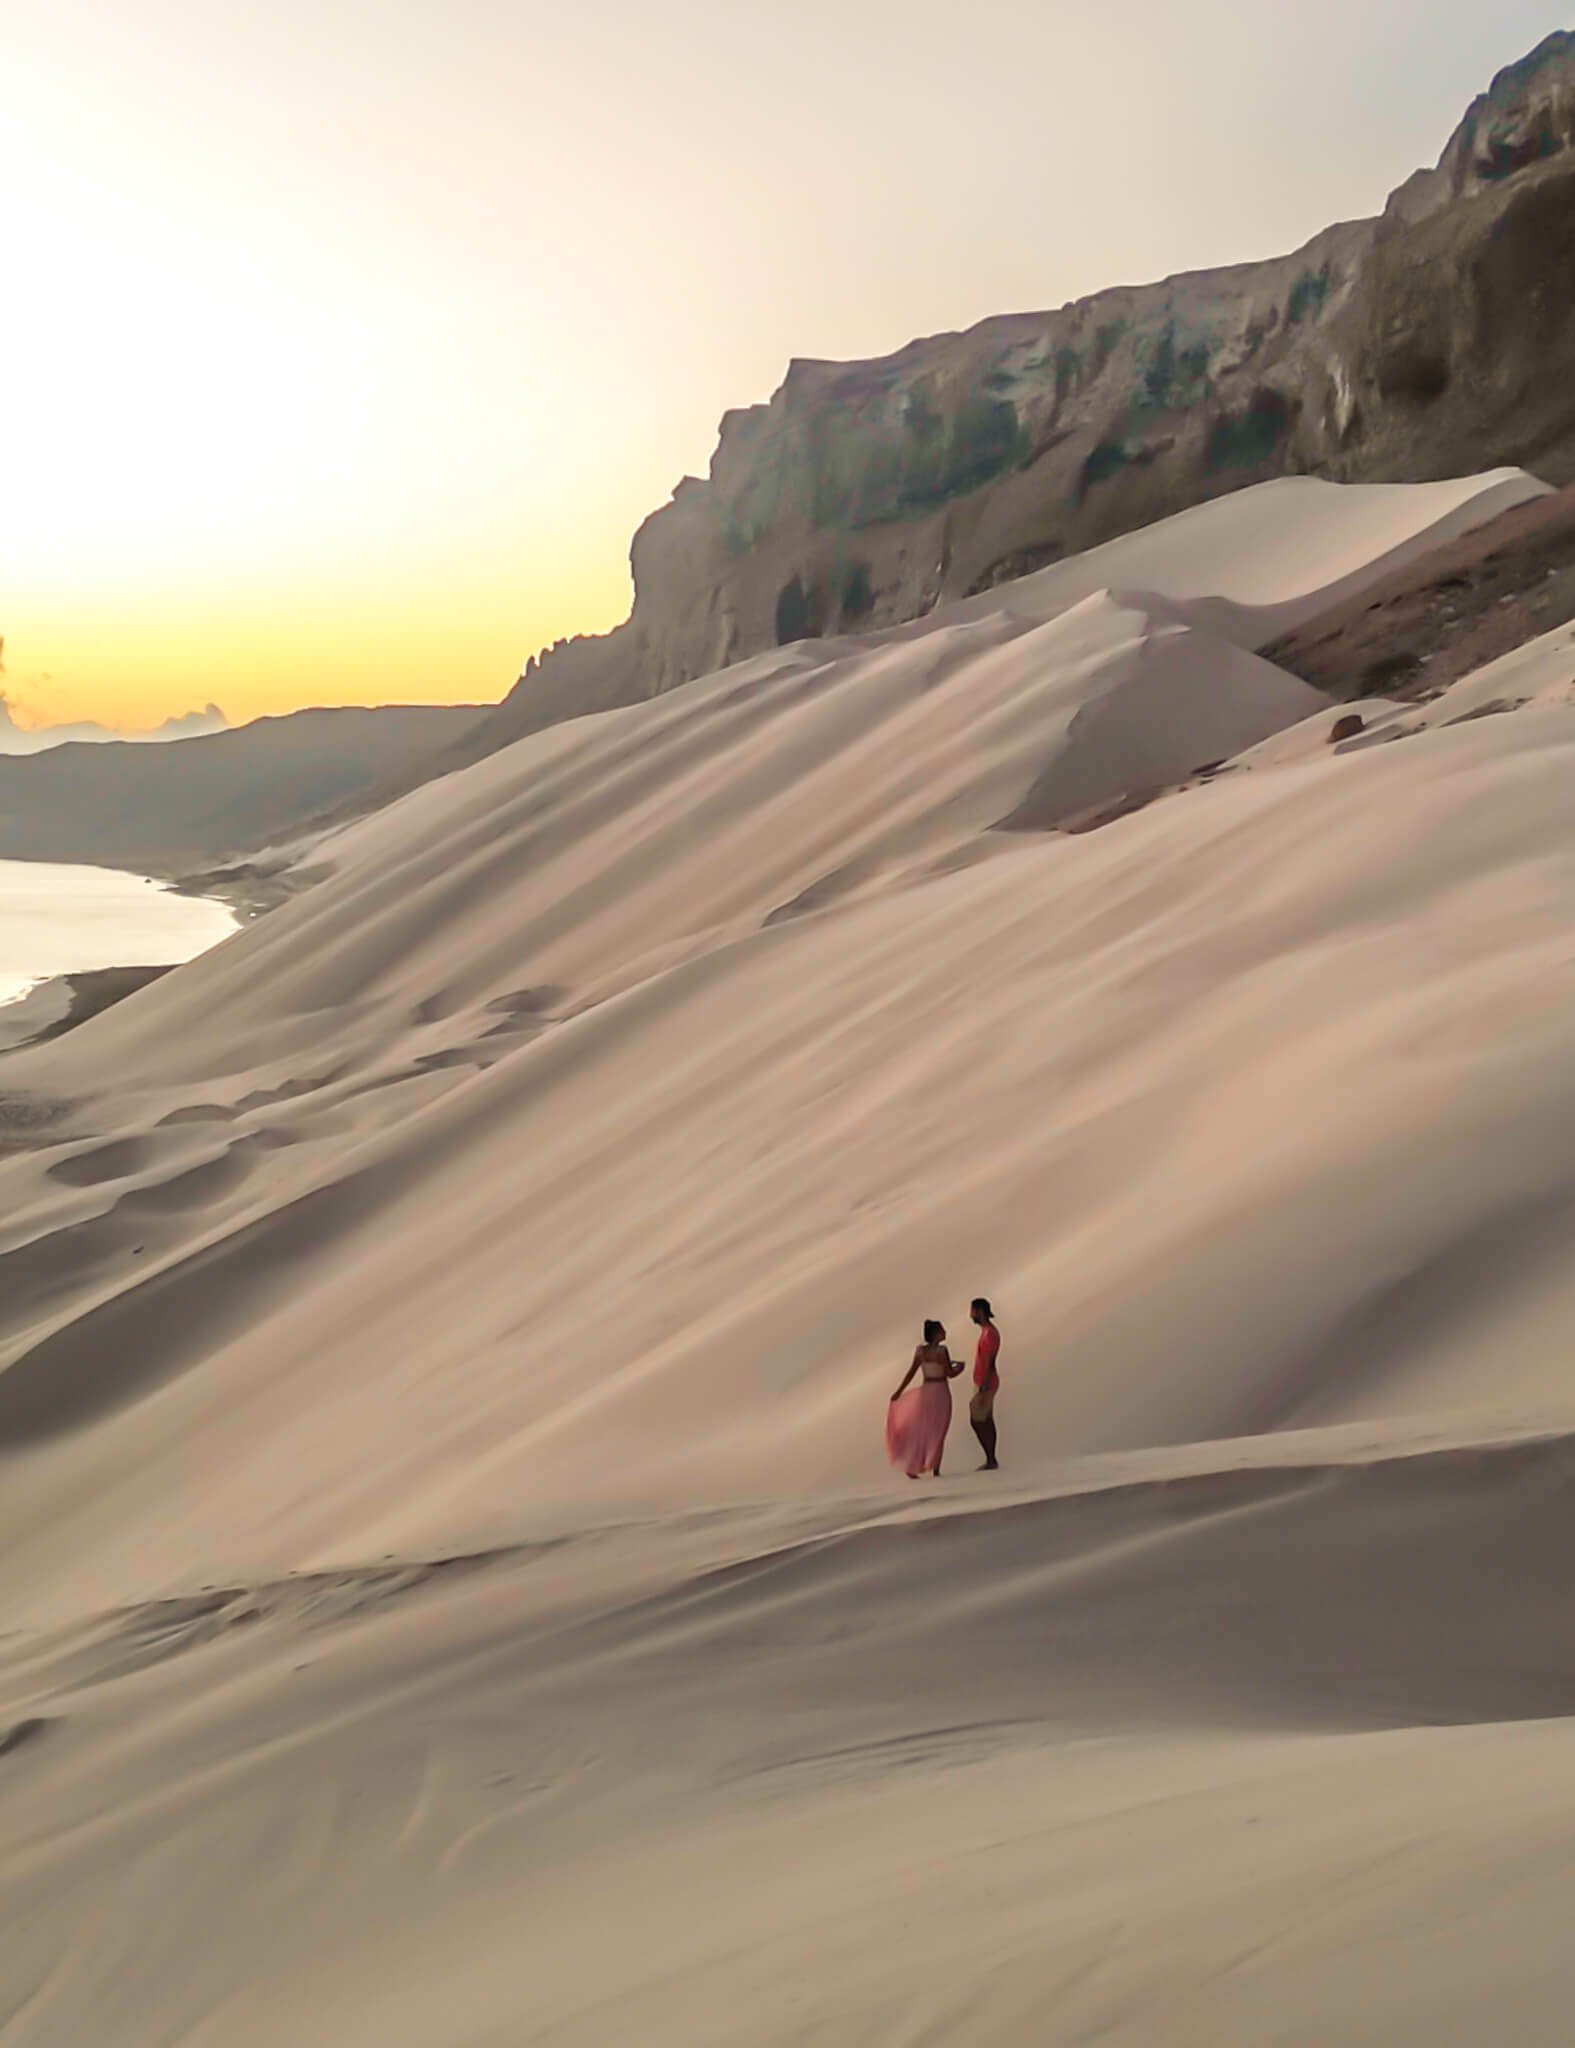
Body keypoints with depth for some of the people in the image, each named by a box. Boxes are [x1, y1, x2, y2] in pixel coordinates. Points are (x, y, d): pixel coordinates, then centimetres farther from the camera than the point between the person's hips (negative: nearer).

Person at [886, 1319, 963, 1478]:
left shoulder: (920, 1351, 3)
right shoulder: (941, 1350, -13)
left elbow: (910, 1373, 4)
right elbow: (950, 1374, -10)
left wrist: (899, 1392, 10)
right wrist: (959, 1366, 11)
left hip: (925, 1392, 5)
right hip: (940, 1393, -5)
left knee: (921, 1430, 12)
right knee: (937, 1431, 4)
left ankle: (912, 1467, 10)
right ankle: (935, 1469, 4)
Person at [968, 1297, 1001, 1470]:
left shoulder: (989, 1333, -20)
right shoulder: (986, 1331, 11)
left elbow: (989, 1364, -22)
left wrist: (983, 1390, -23)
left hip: (985, 1385, -10)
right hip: (984, 1384, 10)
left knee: (977, 1421, -6)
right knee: (986, 1421, 10)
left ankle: (991, 1460, -2)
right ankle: (991, 1460, 13)